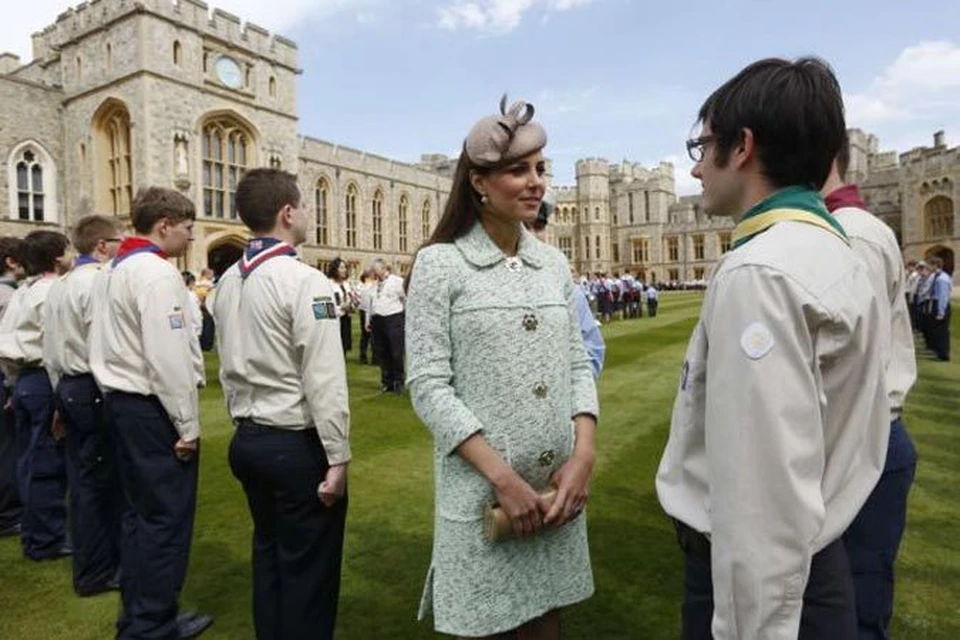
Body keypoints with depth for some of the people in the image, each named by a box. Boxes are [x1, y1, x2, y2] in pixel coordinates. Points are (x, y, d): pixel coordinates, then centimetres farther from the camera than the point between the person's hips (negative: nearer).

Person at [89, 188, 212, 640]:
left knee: (139, 512, 18)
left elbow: (114, 343, 13)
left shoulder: (111, 270, 13)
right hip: (153, 408, -10)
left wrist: (118, 394, 16)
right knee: (166, 518, 1)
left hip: (121, 400, 10)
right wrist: (188, 424, -16)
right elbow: (168, 357, -22)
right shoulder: (157, 272, -17)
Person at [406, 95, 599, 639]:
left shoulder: (555, 263, 7)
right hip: (481, 487, -4)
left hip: (558, 482, 4)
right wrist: (502, 476, -16)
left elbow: (578, 365, 6)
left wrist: (584, 454, -8)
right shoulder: (440, 263, -7)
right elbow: (428, 385, -12)